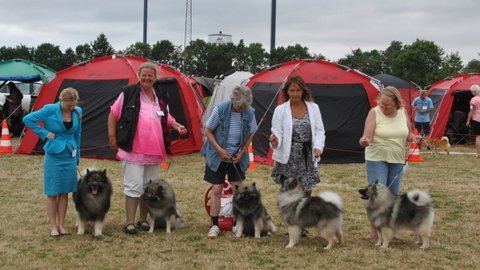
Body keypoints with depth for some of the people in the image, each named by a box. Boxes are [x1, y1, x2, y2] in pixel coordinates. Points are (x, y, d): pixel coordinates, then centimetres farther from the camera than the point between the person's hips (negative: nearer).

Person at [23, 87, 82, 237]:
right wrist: (44, 133, -10)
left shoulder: (77, 112, 0)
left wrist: (77, 156, 16)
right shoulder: (50, 110, -13)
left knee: (64, 192, 9)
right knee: (52, 193, 3)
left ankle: (61, 225, 19)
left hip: (70, 157, 4)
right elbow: (28, 119, -7)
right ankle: (53, 227, 13)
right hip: (53, 157, -4)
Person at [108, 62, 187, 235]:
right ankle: (129, 223, 0)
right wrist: (112, 136, -3)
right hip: (133, 150, -5)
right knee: (134, 186, -7)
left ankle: (143, 220, 25)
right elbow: (113, 114, 1)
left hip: (154, 152, 6)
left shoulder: (161, 97, 10)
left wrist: (177, 126, 1)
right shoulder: (128, 93, -4)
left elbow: (166, 118, 21)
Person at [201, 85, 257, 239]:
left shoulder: (249, 112, -12)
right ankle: (214, 225, 8)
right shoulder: (220, 109, -20)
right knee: (216, 189, -2)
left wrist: (242, 152, -6)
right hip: (217, 156, -2)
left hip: (237, 157, 3)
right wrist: (220, 150, -17)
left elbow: (250, 134, 4)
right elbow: (208, 131, -9)